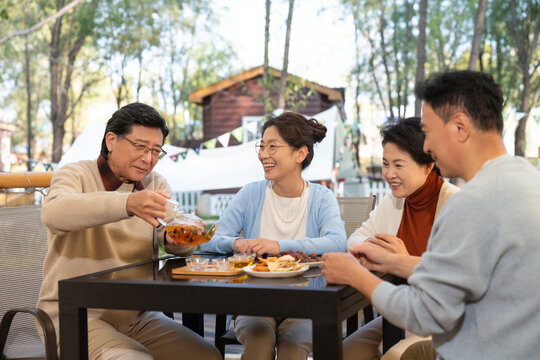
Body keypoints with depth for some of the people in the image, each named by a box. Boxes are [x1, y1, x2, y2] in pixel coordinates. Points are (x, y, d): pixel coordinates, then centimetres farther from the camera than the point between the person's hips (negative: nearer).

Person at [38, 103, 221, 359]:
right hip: (75, 315, -5)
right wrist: (127, 204, -41)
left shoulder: (155, 184, 14)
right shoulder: (75, 174, -2)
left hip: (138, 316, 5)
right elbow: (53, 213, -27)